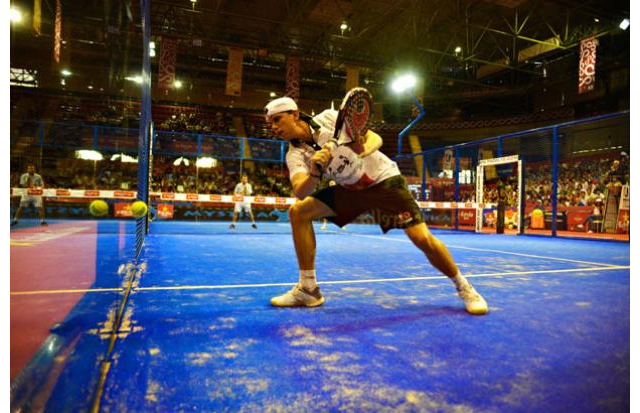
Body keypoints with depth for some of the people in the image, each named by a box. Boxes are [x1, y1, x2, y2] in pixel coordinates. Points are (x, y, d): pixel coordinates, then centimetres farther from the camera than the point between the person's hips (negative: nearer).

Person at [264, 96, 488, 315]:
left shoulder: (329, 118, -13)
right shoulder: (295, 154, -7)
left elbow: (375, 138, -14)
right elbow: (300, 192, -25)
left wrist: (365, 148, -37)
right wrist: (314, 172, -45)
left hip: (383, 179, -4)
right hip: (350, 189, 4)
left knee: (422, 239, -18)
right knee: (298, 211, -12)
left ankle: (464, 288, 9)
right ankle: (308, 289, -6)